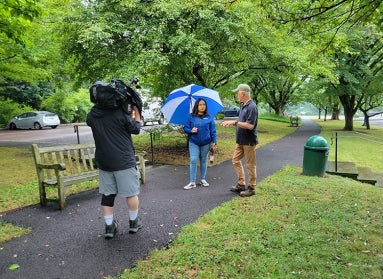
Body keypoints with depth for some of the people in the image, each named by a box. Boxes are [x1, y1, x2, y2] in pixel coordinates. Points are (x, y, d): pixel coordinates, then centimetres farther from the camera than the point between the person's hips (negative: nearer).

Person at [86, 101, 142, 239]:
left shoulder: (92, 114, 1)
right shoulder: (121, 112, -15)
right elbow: (135, 129, -4)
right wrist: (136, 112, 9)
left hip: (103, 161, 5)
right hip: (124, 160, -5)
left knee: (107, 194, 13)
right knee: (131, 192, 10)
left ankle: (109, 226, 18)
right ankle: (133, 223, 23)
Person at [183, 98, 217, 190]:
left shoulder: (209, 117, 1)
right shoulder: (191, 116, 0)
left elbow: (213, 131, 3)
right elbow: (185, 128, 3)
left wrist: (214, 142, -2)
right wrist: (191, 130, -18)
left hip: (206, 143, 1)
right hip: (194, 143, -1)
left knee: (204, 161, 11)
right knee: (193, 161, -7)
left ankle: (203, 179, 26)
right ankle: (192, 182, -1)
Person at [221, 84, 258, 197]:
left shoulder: (252, 107, -19)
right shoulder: (243, 106, 10)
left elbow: (250, 125, -26)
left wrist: (234, 122, -23)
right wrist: (232, 123, 3)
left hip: (249, 141, -10)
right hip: (240, 141, 10)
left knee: (250, 164, 2)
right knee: (236, 160, 13)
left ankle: (251, 188, 15)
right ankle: (241, 184, 22)